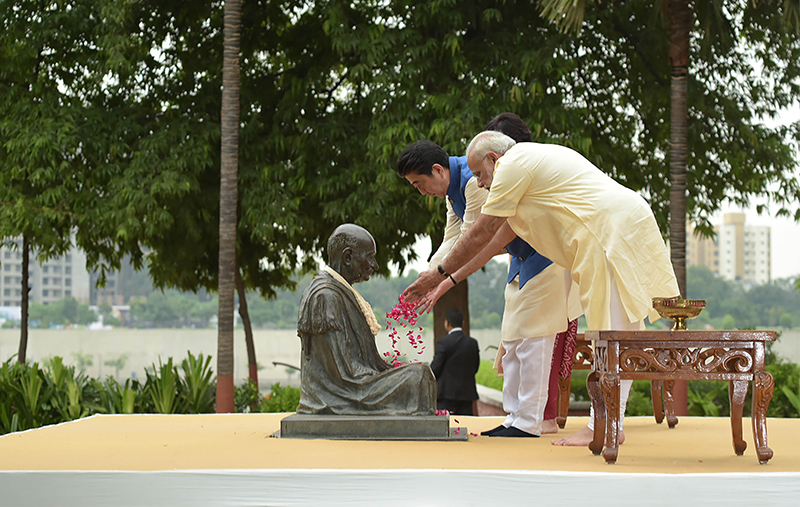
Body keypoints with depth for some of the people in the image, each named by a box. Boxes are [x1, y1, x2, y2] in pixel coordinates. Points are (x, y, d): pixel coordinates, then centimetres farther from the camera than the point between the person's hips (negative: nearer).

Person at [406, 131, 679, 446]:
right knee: (612, 332, 8)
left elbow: (480, 235, -3)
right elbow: (500, 237, 27)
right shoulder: (531, 162, 26)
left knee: (612, 332, -10)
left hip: (614, 232, -11)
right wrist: (450, 281, 27)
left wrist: (440, 273, 10)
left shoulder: (513, 164, -6)